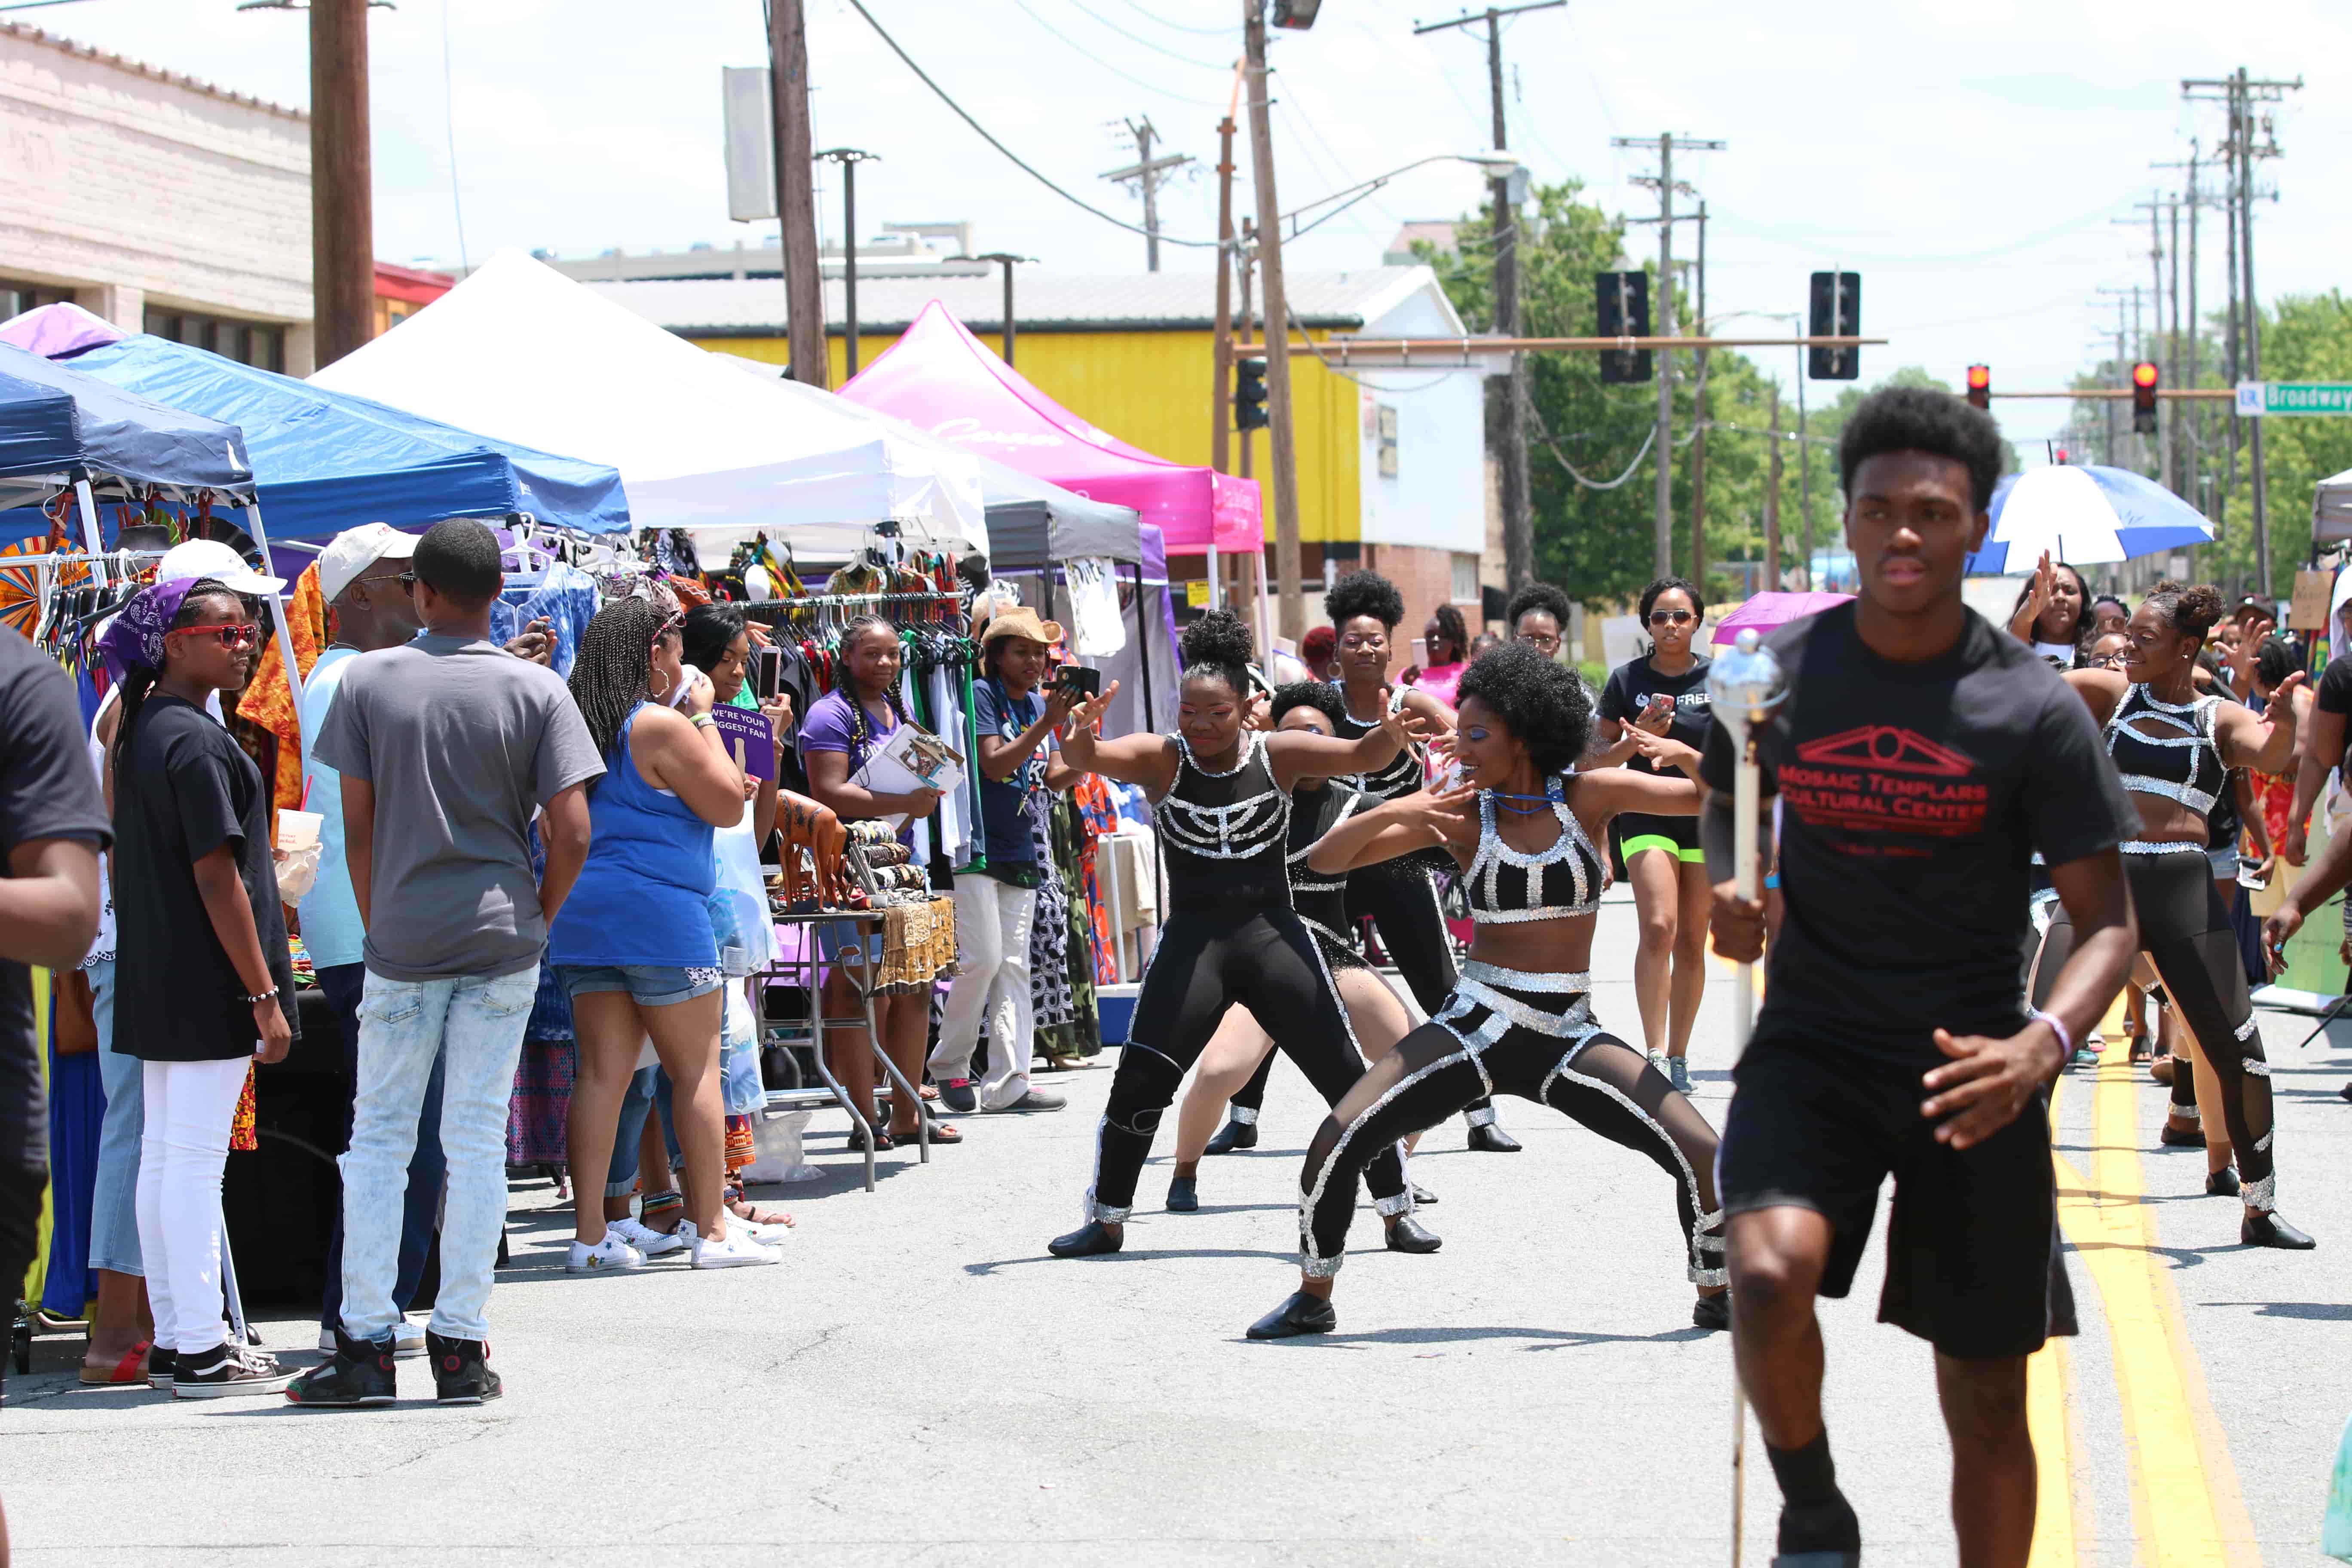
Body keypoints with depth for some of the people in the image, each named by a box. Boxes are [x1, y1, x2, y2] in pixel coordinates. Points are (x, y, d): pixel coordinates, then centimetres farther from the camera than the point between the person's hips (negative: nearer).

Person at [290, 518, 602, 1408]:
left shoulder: (370, 681, -1)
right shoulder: (535, 691, -1)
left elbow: (358, 827, -1)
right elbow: (572, 832, -6)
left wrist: (379, 926, 10)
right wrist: (537, 921, 8)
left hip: (401, 941, 0)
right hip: (502, 939, 0)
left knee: (378, 1140, 7)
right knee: (477, 1142, 4)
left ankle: (366, 1346, 4)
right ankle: (460, 1348, 4)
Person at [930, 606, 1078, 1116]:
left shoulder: (1039, 702, 12)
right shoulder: (983, 695, -9)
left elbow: (1055, 777, 12)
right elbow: (994, 765, -19)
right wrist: (1046, 723, -26)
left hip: (1019, 851, 7)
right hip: (974, 845, -7)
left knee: (1014, 965, 3)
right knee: (983, 957, -13)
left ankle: (1008, 1083, 1)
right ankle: (949, 1065, 3)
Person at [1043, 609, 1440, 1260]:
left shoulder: (1279, 754, -3)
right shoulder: (1160, 758, -4)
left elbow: (1361, 756, -14)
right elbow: (1087, 758, -21)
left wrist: (1390, 736, -38)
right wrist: (1079, 735, -46)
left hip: (1272, 934, 0)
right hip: (1193, 937, 0)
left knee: (1347, 1075, -1)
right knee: (1138, 1083, -7)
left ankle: (1397, 1211, 13)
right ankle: (1107, 1221, 10)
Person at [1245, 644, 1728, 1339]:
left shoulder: (1588, 797, -1)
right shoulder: (1459, 815, 0)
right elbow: (1326, 859, -3)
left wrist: (1688, 755, -22)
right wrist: (1392, 811, -20)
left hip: (1569, 1036, -1)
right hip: (1475, 1023, 1)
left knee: (1703, 1153, -16)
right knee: (1339, 1138, -15)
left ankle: (1716, 1297, 9)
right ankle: (1313, 1299, 6)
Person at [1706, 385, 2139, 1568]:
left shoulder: (2032, 709, -8)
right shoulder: (1779, 675, -3)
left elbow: (2108, 922, -6)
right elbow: (1726, 803, 18)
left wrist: (2040, 1045, -25)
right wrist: (1727, 891, -5)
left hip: (1969, 1072, 0)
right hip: (1811, 1047, 0)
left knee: (1987, 1403, 6)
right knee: (1770, 1272, -28)